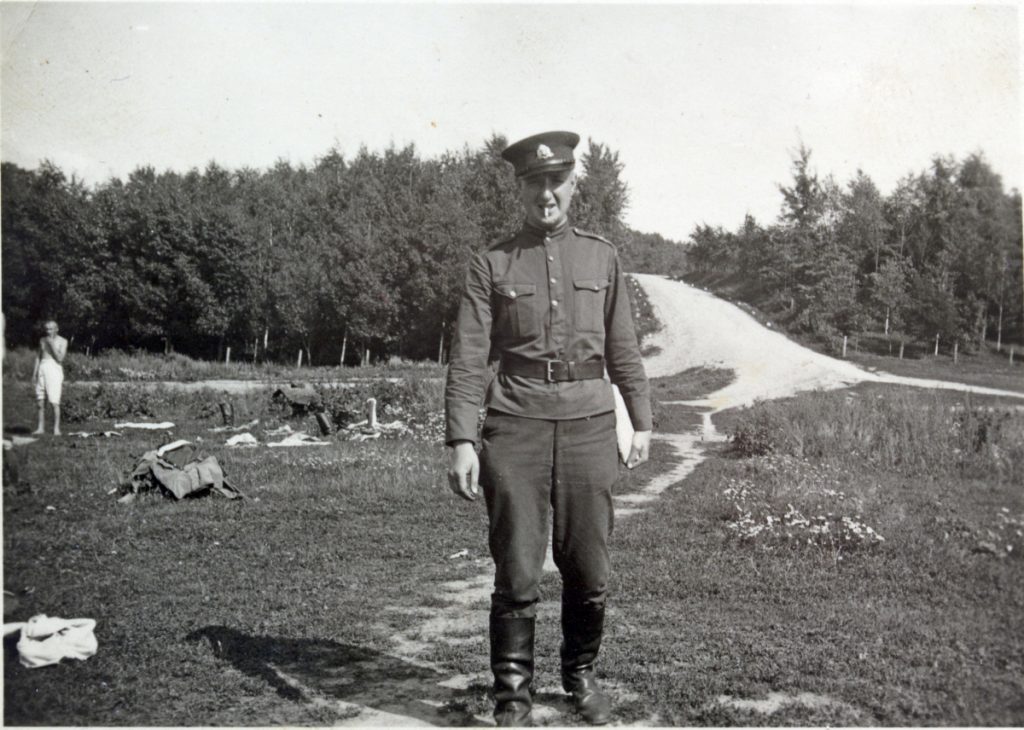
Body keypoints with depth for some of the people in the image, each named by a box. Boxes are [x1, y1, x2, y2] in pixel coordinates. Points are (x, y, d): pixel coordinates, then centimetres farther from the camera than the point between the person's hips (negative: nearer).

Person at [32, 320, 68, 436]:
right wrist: (34, 373, 12)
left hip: (54, 369, -4)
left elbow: (60, 358, -7)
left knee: (54, 402, -10)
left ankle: (56, 428, -6)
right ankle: (40, 428, 7)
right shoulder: (43, 340, 16)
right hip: (42, 368, 5)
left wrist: (52, 344, -11)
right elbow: (38, 357, 19)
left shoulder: (62, 341, 3)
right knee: (41, 401, 2)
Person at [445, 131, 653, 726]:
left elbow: (623, 348, 14)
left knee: (589, 571, 7)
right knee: (517, 573, 0)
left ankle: (581, 674, 30)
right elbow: (469, 359, -1)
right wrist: (461, 439, -9)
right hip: (516, 428, -2)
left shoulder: (602, 257, 11)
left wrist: (642, 422, 10)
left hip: (589, 425, 2)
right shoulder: (492, 264, 5)